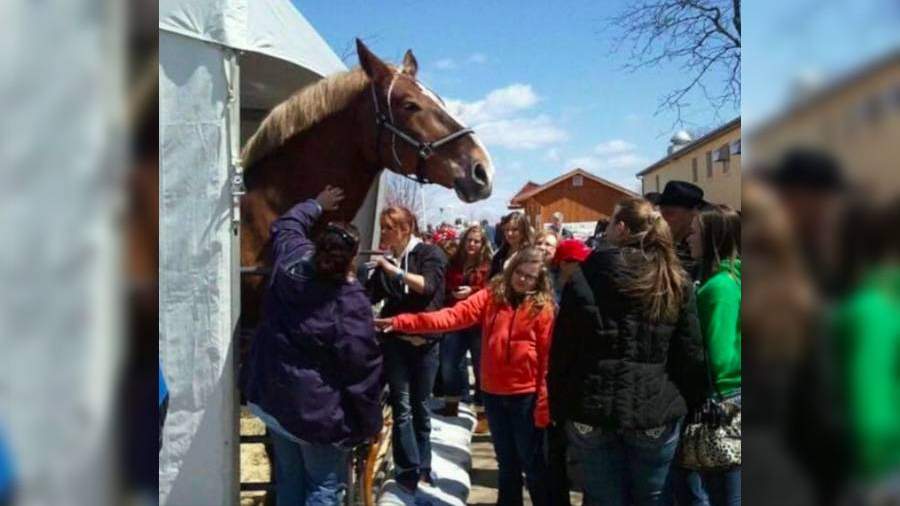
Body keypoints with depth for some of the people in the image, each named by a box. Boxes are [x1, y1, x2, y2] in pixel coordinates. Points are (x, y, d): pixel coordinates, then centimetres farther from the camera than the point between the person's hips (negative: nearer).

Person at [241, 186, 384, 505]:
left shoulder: (291, 260, -8)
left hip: (270, 396, 7)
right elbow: (363, 368, -18)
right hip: (316, 408, -7)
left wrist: (317, 205, 30)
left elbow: (286, 225, 16)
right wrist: (369, 425, -7)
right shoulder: (352, 303, -24)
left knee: (289, 479, 22)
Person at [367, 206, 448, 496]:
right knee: (402, 407, -3)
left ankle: (423, 465, 25)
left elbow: (428, 286, -21)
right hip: (395, 341, 2)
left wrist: (395, 271, -26)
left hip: (425, 340, -1)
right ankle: (409, 470, 4)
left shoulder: (430, 253, -5)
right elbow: (370, 296, 4)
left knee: (420, 406, 10)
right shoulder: (386, 260, 6)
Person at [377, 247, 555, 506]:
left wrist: (545, 402, -12)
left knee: (533, 464, 9)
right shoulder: (491, 296, 0)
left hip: (526, 395, -3)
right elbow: (453, 316, -12)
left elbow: (550, 357, -8)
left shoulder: (544, 308, -7)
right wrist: (401, 322, -24)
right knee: (506, 462, 20)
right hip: (494, 393, 3)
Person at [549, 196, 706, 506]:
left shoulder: (583, 278, -3)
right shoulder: (676, 282, -1)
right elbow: (691, 356, -2)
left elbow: (561, 352, -2)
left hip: (592, 412, 0)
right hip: (655, 414, 1)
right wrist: (693, 407, 10)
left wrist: (559, 409, 6)